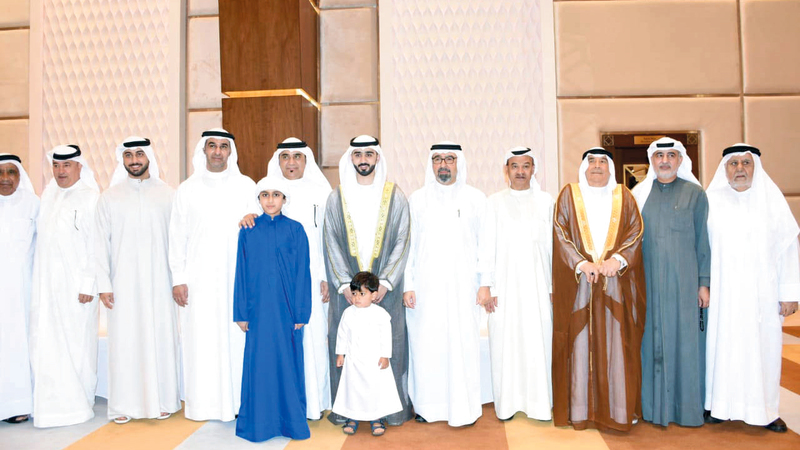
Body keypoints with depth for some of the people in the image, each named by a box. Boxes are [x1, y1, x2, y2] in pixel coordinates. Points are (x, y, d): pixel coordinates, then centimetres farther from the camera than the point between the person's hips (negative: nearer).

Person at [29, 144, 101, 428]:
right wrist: (37, 280, 10)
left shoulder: (90, 197, -10)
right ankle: (51, 402, 20)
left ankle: (77, 403, 16)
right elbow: (41, 234, 16)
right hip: (45, 283, 6)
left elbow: (96, 245, -12)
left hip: (75, 284, -6)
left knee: (75, 343, 1)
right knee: (44, 343, 8)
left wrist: (88, 285, -14)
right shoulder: (48, 194, 12)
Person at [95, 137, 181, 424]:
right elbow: (102, 243, 4)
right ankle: (124, 404, 13)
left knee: (160, 336, 3)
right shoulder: (110, 197, 6)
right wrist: (103, 284, -2)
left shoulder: (167, 194, 4)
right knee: (124, 338, 2)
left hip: (158, 281, 0)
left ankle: (162, 400, 16)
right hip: (123, 282, 0)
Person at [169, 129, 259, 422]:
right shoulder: (188, 189, 8)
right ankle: (203, 403, 14)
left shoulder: (246, 186, 6)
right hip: (199, 279, 1)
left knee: (236, 337, 0)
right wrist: (178, 279, 1)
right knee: (201, 340, 2)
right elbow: (177, 236, 7)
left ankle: (238, 400, 12)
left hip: (237, 277, 0)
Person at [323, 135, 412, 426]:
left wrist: (385, 282, -10)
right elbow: (331, 244, 2)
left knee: (388, 344, 4)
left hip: (385, 289, 0)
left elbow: (401, 242, 0)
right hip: (345, 289, 1)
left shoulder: (395, 197, 4)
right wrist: (345, 284, -9)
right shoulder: (336, 198, 6)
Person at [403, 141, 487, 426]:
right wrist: (407, 285, 1)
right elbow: (408, 245, 7)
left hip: (462, 286, -1)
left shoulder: (476, 199, 5)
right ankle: (428, 405, 17)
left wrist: (485, 283, -2)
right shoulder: (417, 200, 8)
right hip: (426, 286, 1)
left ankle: (464, 408, 13)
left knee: (463, 344, -1)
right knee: (426, 344, 3)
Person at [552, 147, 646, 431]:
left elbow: (636, 232, 3)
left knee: (617, 346, 2)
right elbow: (560, 234, -2)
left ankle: (618, 410, 13)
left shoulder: (624, 196, 11)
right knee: (580, 344, 0)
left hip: (617, 283, 1)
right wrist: (582, 263, -14)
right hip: (578, 283, -1)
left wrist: (618, 259, -14)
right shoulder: (569, 195, 6)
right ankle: (580, 410, 9)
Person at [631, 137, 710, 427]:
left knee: (685, 340, 4)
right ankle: (652, 404, 18)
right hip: (648, 280, 1)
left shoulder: (694, 193, 2)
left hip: (684, 280, -1)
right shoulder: (638, 194, 6)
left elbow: (703, 240, 2)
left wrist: (704, 283, -2)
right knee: (651, 339, 5)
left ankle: (686, 406, 18)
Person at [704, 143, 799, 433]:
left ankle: (766, 409, 19)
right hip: (722, 292, 0)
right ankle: (719, 405, 17)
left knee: (763, 346, 5)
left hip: (762, 292, 1)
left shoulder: (772, 198, 4)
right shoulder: (711, 200, 3)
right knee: (721, 344, 4)